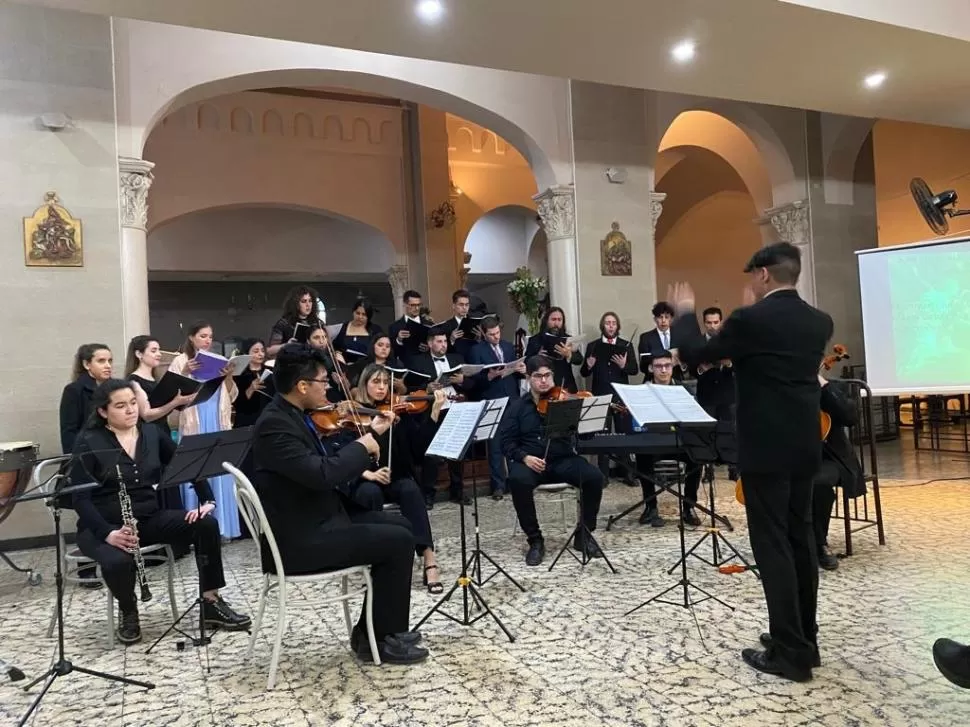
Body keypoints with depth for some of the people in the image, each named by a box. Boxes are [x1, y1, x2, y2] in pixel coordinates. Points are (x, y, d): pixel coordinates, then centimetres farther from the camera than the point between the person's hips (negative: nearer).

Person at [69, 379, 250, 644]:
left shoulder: (152, 434, 5)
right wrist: (107, 533, -28)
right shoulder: (88, 443, -9)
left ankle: (212, 604, -8)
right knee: (118, 562, -37)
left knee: (207, 524, -19)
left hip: (149, 518, 4)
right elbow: (80, 498, -14)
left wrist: (207, 500, -12)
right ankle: (128, 612, -1)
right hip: (104, 526, -4)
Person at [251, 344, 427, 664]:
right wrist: (362, 446, -17)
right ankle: (380, 638, 7)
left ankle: (371, 629, 19)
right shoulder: (274, 424, -23)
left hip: (319, 520, 10)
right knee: (399, 541, -10)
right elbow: (322, 474, -33)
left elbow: (327, 466, 17)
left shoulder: (292, 415, 7)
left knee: (398, 525, 13)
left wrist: (372, 433, 14)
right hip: (300, 539, -10)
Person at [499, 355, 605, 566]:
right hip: (530, 461, -1)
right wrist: (524, 456, -16)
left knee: (595, 477, -25)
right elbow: (506, 440, 2)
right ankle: (535, 540, -15)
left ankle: (584, 534, -3)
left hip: (563, 460, 1)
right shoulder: (517, 406, 6)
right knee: (518, 480, -34)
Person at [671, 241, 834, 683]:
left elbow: (696, 355, -5)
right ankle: (804, 640, 26)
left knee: (772, 545, -1)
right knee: (800, 539, 15)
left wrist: (685, 314, 12)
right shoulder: (819, 322, 7)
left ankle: (790, 652, 5)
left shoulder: (750, 319, -14)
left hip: (766, 448, -7)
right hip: (804, 446, 8)